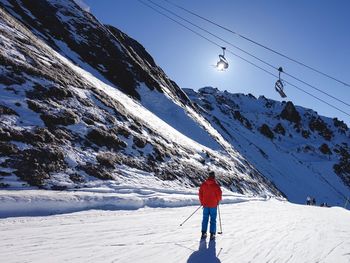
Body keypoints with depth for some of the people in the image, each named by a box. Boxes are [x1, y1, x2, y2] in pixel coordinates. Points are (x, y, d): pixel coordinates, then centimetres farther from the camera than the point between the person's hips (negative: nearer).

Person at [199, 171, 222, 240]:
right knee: (213, 220, 5)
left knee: (205, 219, 11)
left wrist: (202, 202, 15)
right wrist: (218, 201, 9)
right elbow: (219, 194, -10)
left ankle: (203, 233, 12)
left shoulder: (203, 184, -1)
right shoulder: (215, 185, -12)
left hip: (205, 204, 3)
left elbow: (200, 193, 3)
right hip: (213, 205, -3)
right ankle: (212, 234, 6)